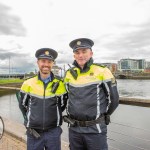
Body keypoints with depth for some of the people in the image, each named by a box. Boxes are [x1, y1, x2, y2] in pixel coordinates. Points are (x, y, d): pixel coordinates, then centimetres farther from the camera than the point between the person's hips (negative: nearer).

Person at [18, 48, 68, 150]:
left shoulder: (59, 84, -8)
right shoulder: (28, 84, -6)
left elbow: (63, 105, 5)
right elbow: (22, 105, 8)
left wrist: (53, 117, 8)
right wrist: (31, 119, 10)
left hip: (53, 131, 0)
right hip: (33, 132, 1)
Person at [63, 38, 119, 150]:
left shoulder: (102, 71, -10)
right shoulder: (69, 74, 2)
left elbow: (113, 99, -2)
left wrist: (101, 116, 9)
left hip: (95, 129, -3)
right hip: (74, 129, 4)